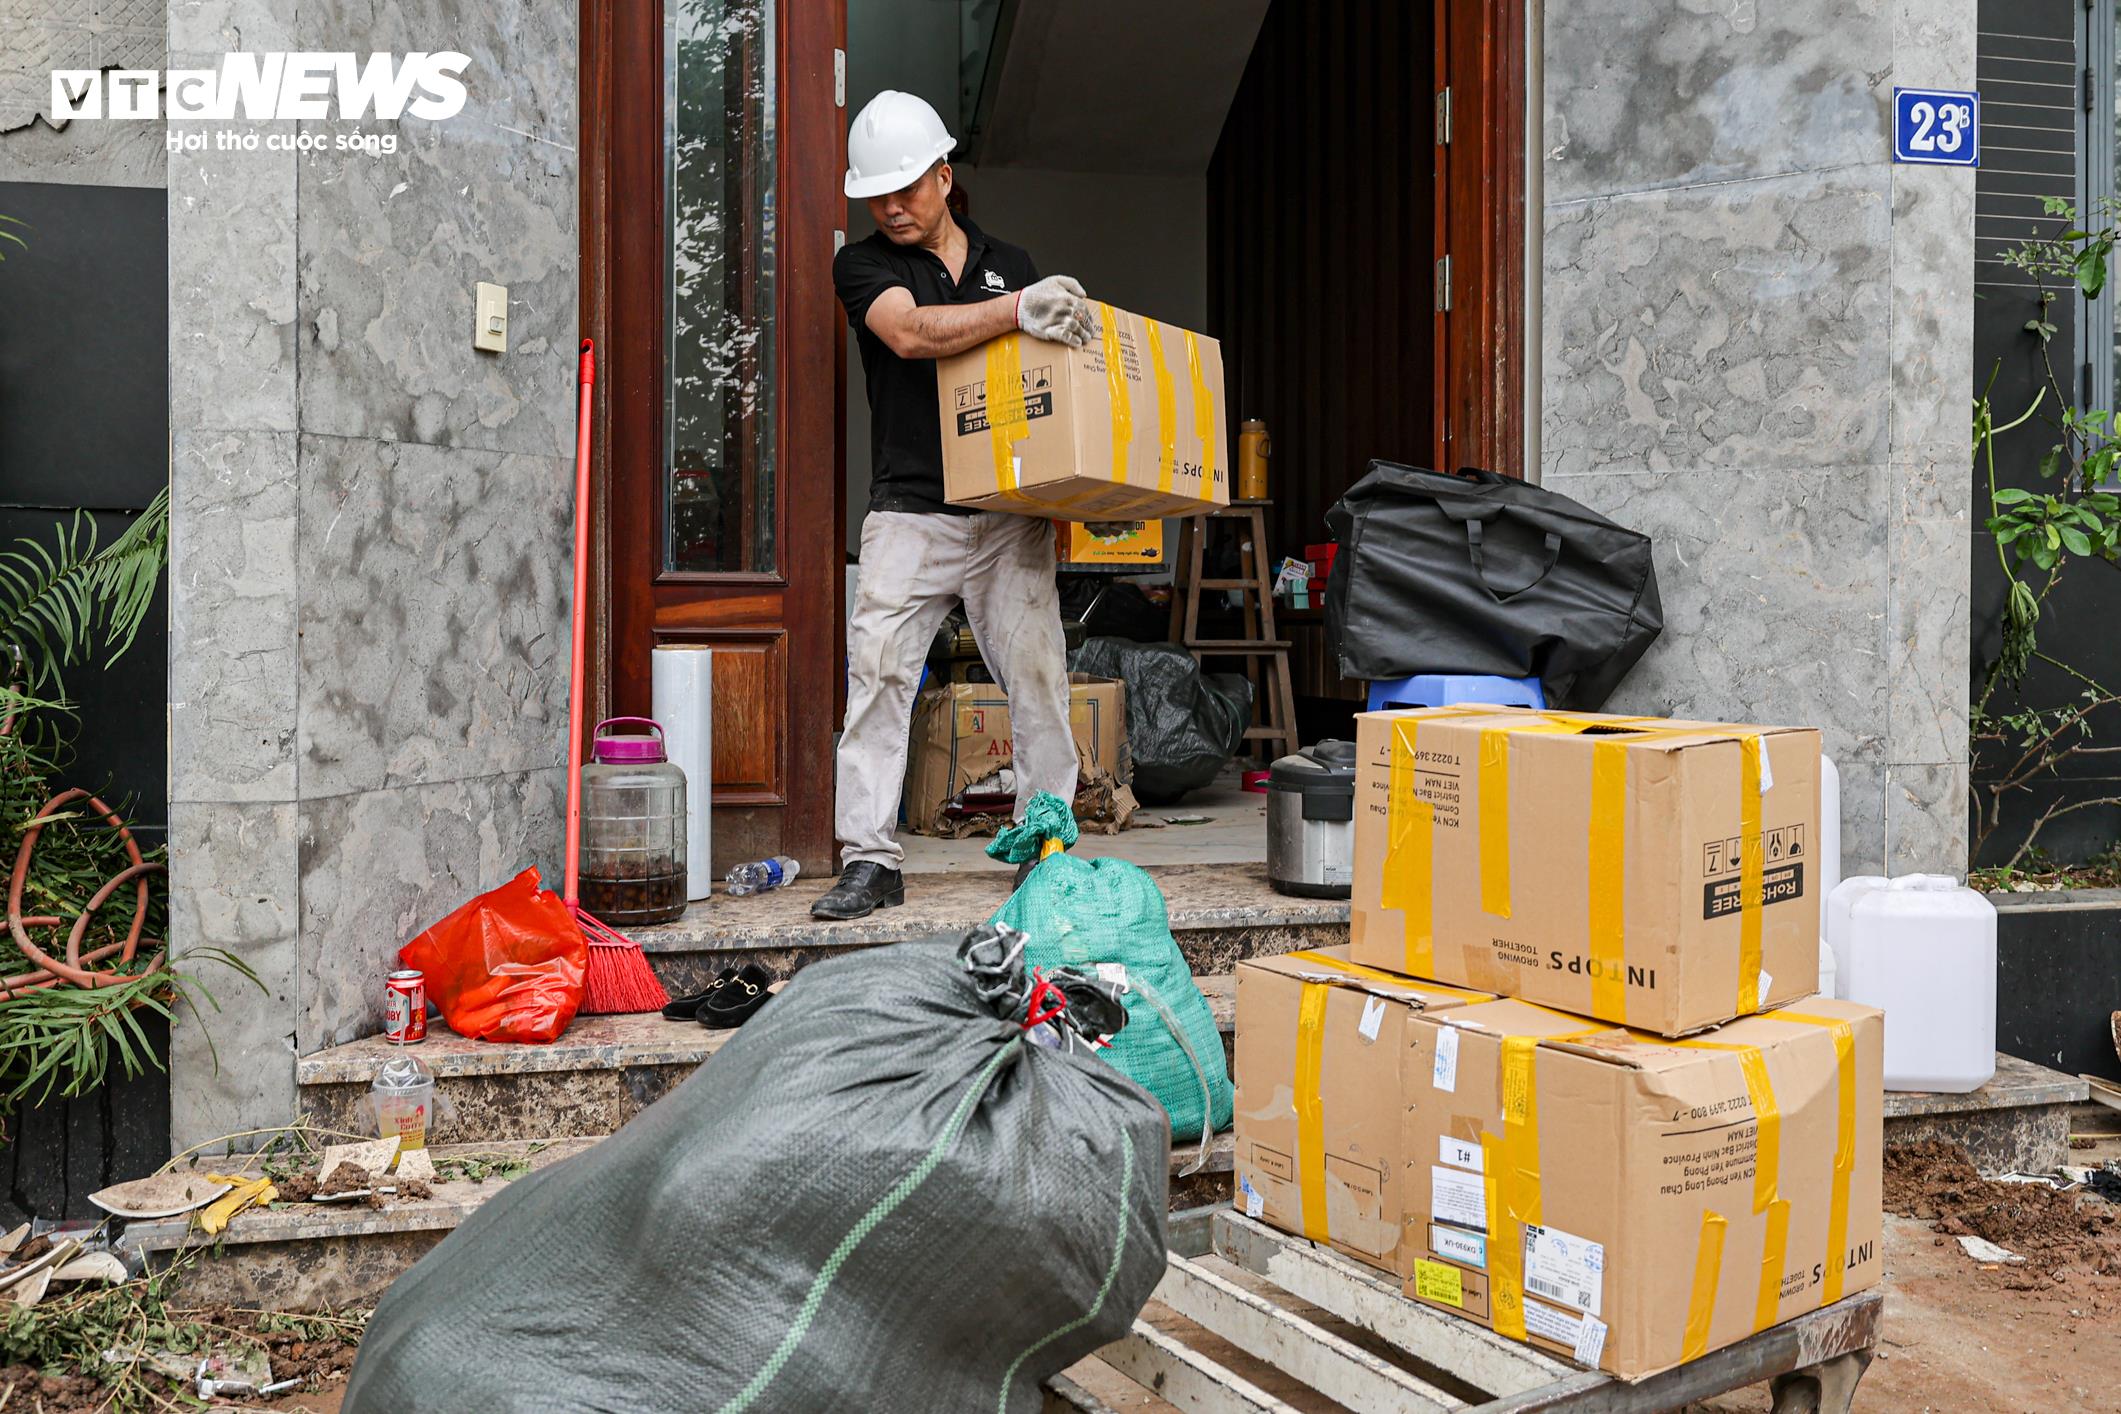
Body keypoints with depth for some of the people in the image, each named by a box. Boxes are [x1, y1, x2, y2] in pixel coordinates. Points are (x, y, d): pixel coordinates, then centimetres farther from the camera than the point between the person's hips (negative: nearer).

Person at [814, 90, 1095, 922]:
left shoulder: (1010, 263, 17)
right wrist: (1017, 310, -26)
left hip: (1011, 515, 2)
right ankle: (869, 860, -4)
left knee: (1037, 675, -1)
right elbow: (911, 333, -14)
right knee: (877, 672, -10)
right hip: (909, 513, -2)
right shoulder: (862, 266, 7)